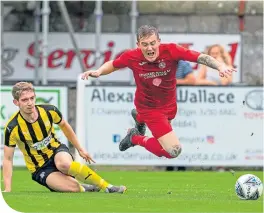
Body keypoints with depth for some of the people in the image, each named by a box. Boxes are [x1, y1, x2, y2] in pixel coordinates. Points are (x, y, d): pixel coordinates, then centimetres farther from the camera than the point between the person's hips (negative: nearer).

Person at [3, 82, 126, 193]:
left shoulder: (49, 111, -13)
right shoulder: (12, 128, -21)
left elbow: (64, 126, 10)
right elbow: (7, 159, -13)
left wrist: (80, 149, 16)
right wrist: (7, 190, -20)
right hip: (40, 169, -2)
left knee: (64, 163, -38)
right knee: (73, 187, -31)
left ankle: (107, 186, -24)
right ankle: (84, 188, 6)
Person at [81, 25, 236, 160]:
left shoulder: (171, 51, -28)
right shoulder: (132, 57, -26)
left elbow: (200, 57, -32)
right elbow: (113, 65, -5)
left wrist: (220, 66, -49)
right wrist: (98, 72, -23)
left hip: (169, 104, 4)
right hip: (149, 107, -4)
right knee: (174, 151, -15)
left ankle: (139, 117, 69)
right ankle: (136, 138, 9)